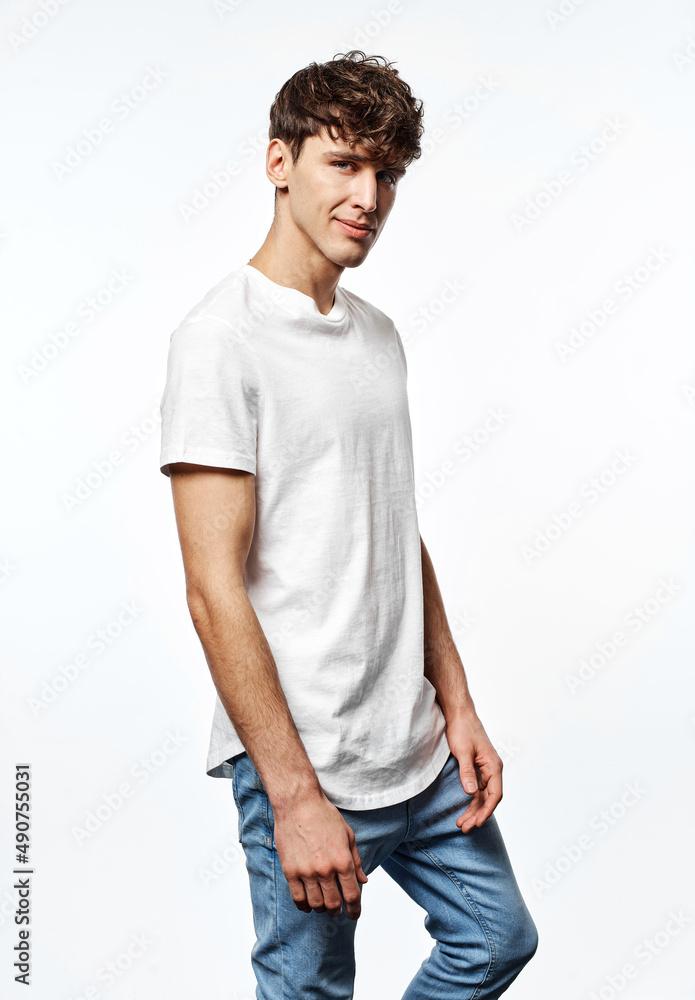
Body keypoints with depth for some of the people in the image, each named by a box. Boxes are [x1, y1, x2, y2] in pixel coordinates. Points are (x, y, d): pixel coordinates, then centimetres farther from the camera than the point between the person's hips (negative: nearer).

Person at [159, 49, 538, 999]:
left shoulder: (380, 335, 10)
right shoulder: (221, 338, -15)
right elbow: (215, 589, -19)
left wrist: (458, 707, 11)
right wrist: (295, 794, -18)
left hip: (420, 746, 8)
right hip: (304, 763, -7)